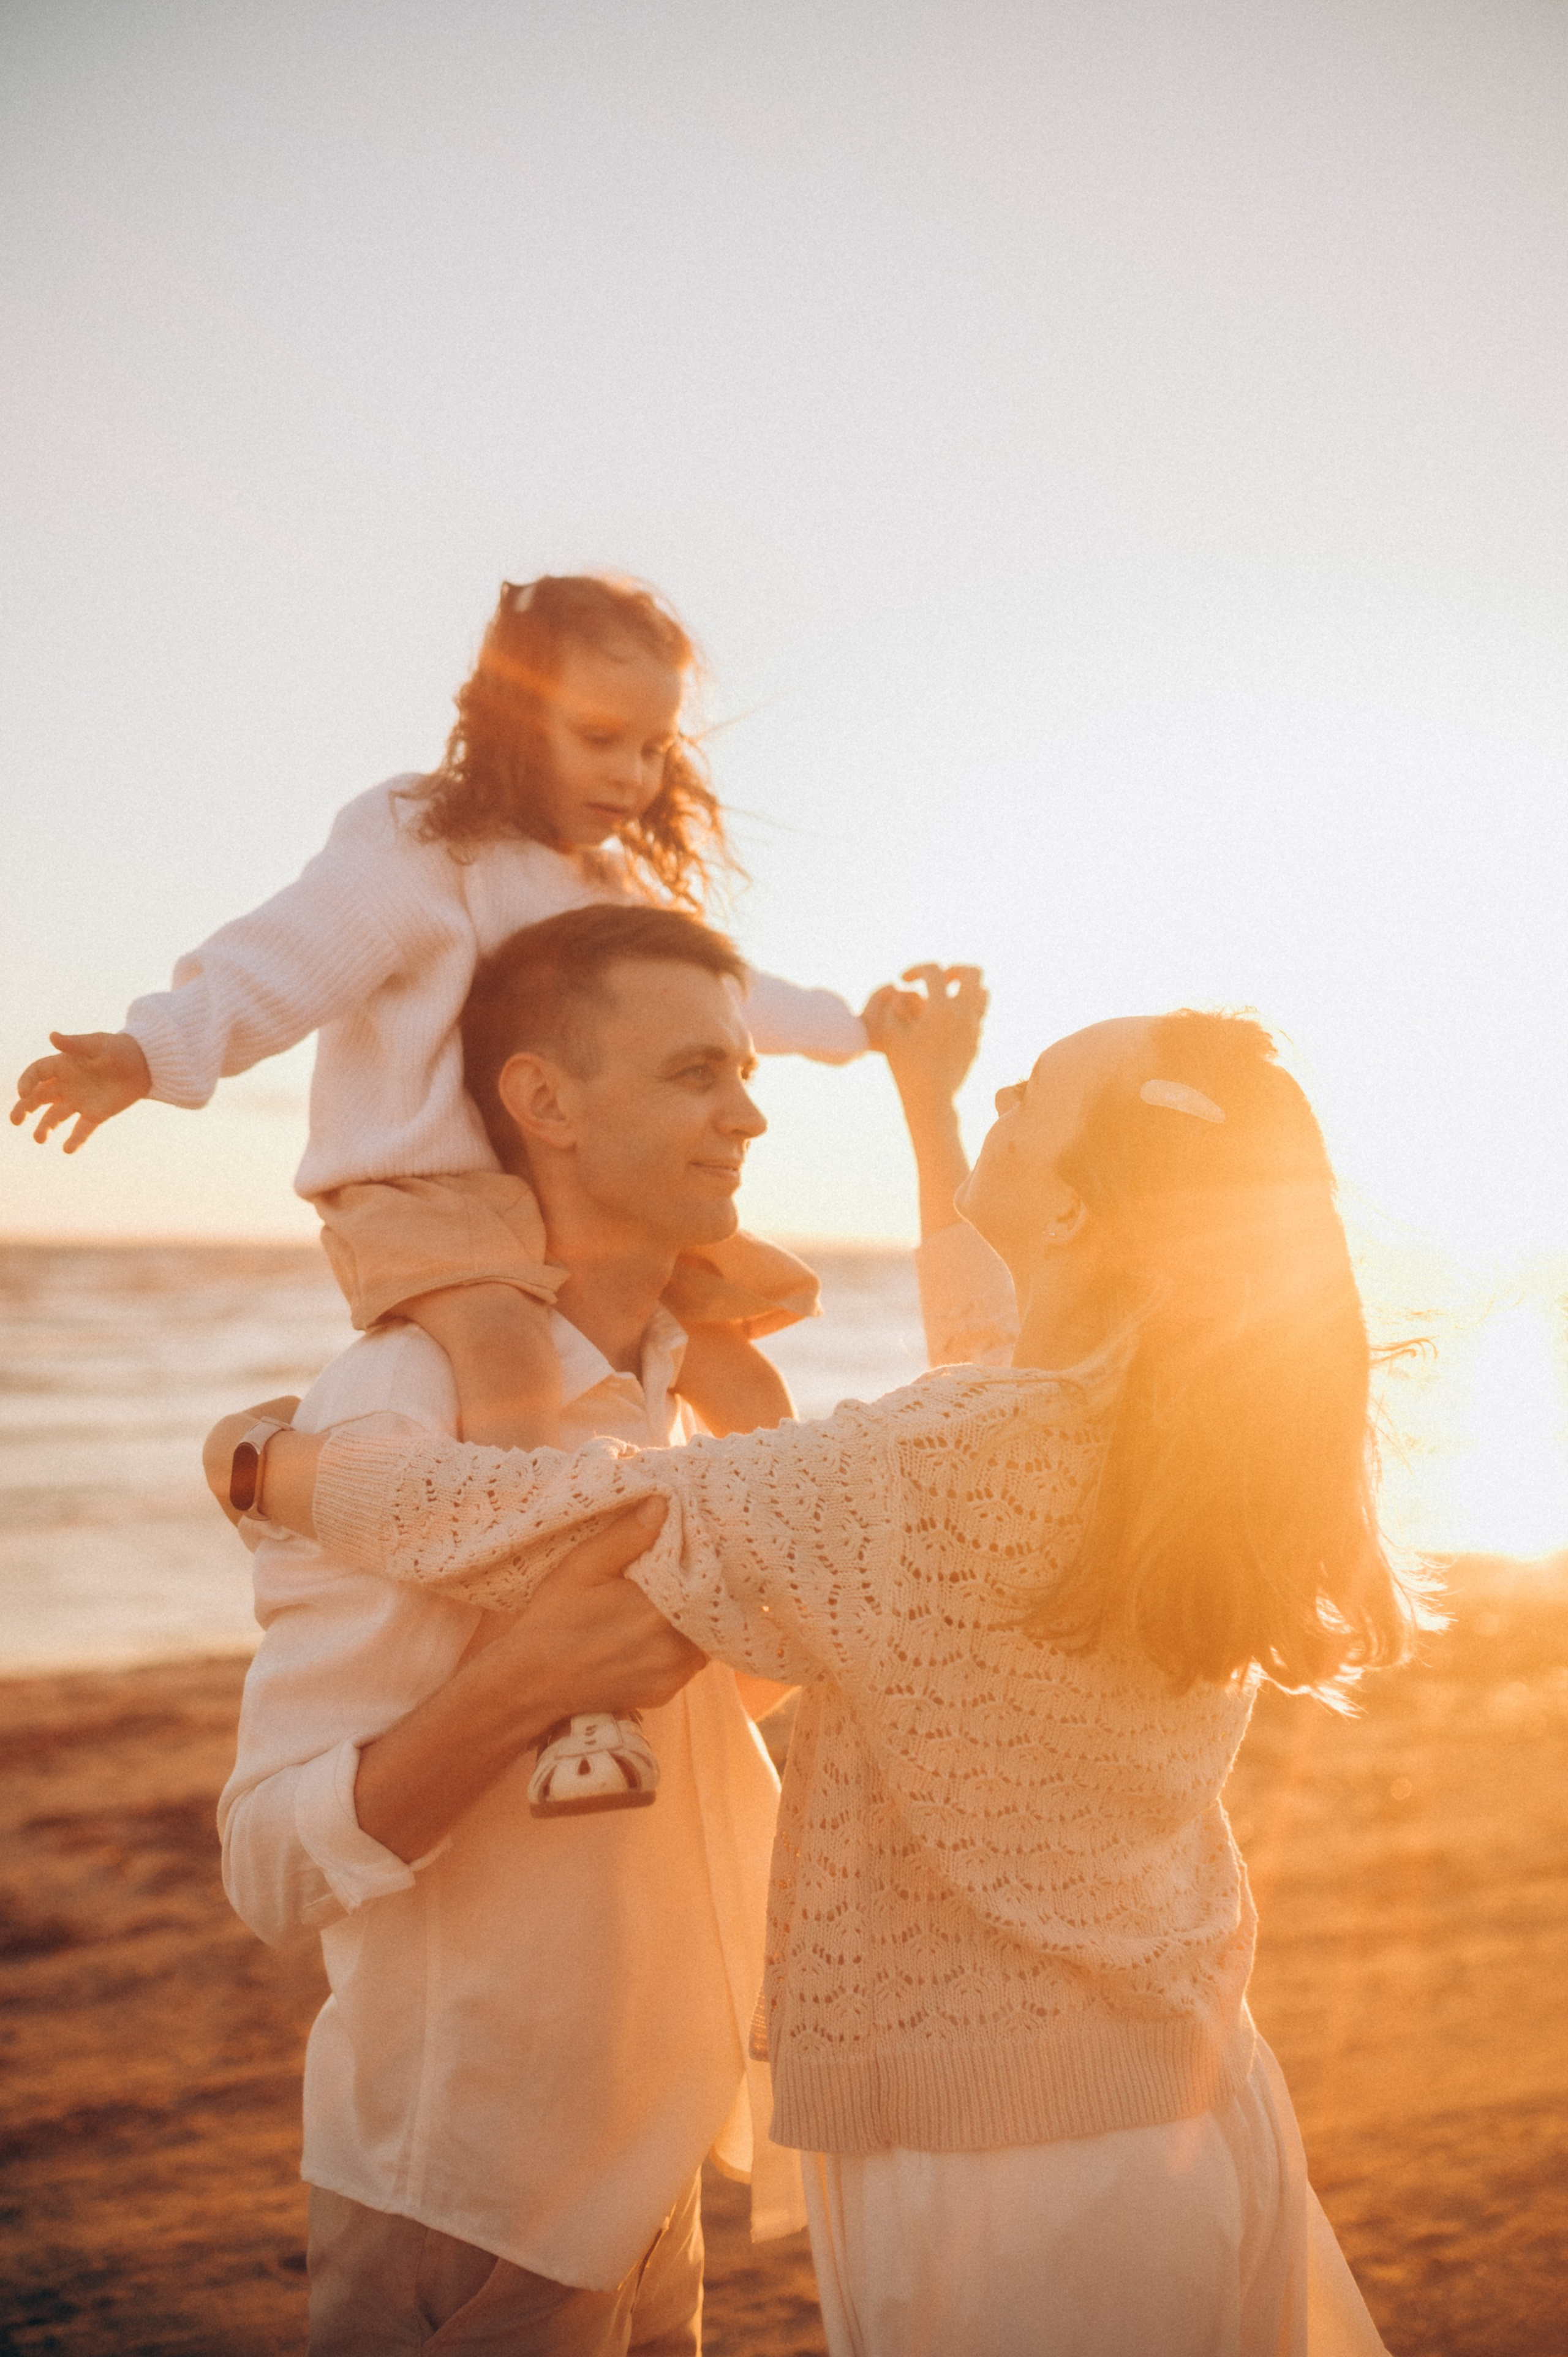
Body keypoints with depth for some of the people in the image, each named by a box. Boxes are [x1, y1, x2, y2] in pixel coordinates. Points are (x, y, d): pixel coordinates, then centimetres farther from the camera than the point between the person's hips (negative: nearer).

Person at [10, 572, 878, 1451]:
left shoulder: (628, 886, 17)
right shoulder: (417, 853, -9)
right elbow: (276, 967, -19)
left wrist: (845, 1028, 46)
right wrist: (149, 1055, -35)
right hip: (429, 1194, -8)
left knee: (749, 1394, 4)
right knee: (510, 1352, -36)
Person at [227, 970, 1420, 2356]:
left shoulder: (921, 1483, -26)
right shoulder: (1183, 1449, -3)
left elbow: (555, 1528, -19)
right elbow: (1002, 1366, 19)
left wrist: (269, 1463, -2)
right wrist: (926, 1109, 28)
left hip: (1001, 2180, -7)